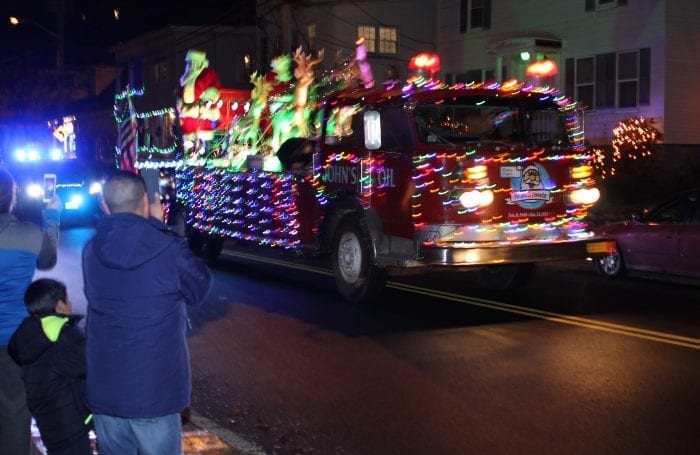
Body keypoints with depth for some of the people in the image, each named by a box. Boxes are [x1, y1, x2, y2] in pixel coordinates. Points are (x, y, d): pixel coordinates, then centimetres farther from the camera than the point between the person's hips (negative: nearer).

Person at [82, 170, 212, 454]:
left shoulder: (91, 251, -2)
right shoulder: (169, 249, -16)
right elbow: (200, 289, 2)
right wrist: (158, 226, 3)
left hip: (103, 387, 4)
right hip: (154, 390, -4)